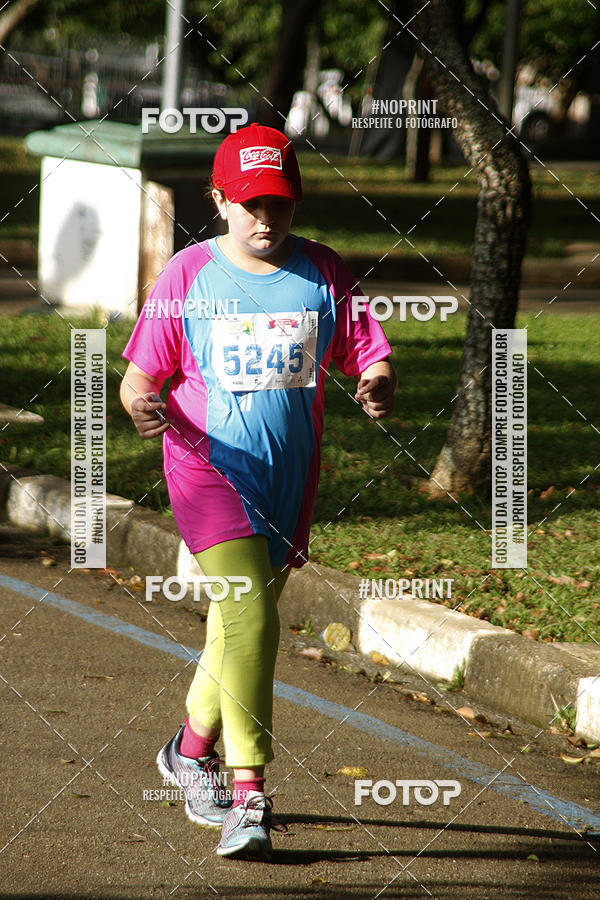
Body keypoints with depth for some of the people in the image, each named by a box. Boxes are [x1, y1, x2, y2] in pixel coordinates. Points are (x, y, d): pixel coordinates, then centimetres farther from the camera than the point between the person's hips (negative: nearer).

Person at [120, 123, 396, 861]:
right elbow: (141, 375, -3)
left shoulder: (323, 274, 2)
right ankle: (248, 797, -19)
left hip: (288, 480, 4)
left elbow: (370, 359, 1)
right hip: (209, 467, -4)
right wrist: (140, 402, -26)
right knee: (250, 620, -19)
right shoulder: (187, 275, -4)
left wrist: (377, 387, -23)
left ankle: (192, 750, 43)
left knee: (243, 621, 17)